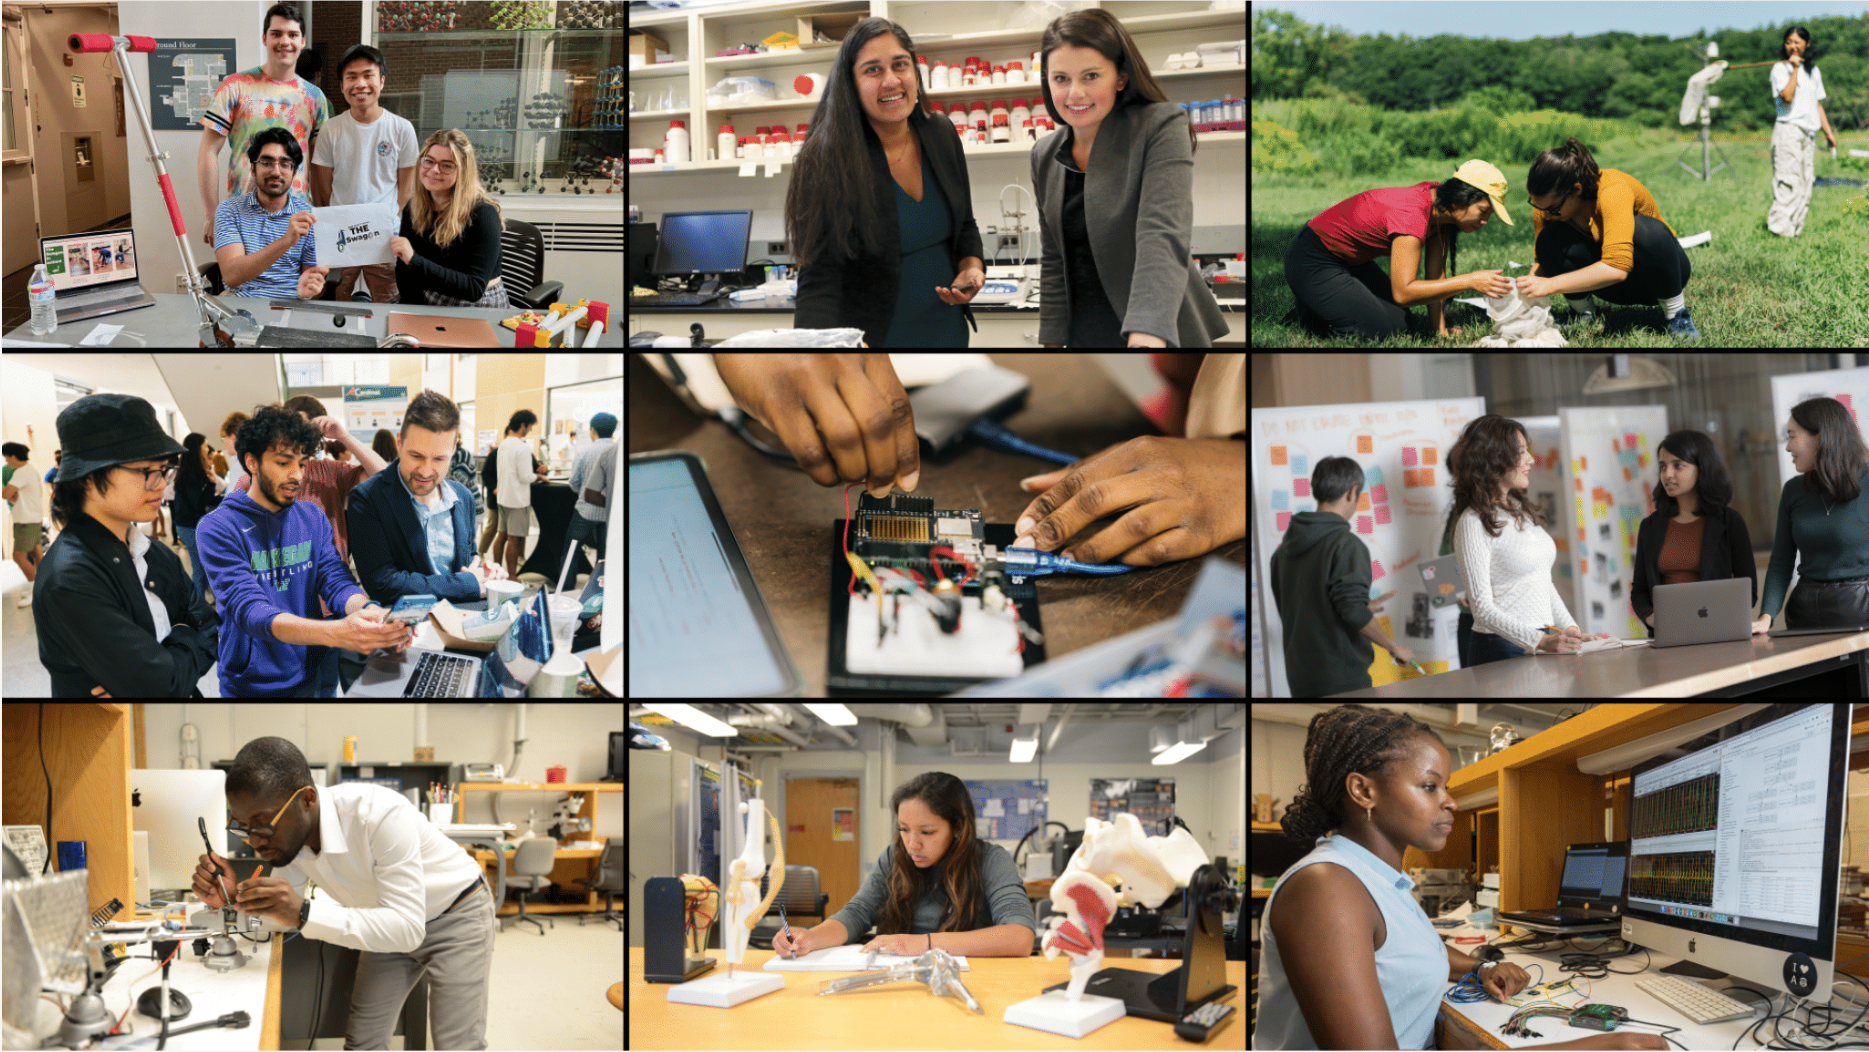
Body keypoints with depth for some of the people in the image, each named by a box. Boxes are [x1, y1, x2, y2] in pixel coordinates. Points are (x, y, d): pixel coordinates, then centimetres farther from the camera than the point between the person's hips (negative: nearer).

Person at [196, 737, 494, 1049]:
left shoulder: (381, 815, -37)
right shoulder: (288, 828, -15)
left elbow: (408, 929, -39)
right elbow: (282, 913, -4)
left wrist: (304, 914, -47)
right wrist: (231, 899, -25)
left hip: (457, 915, -6)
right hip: (394, 921, 6)